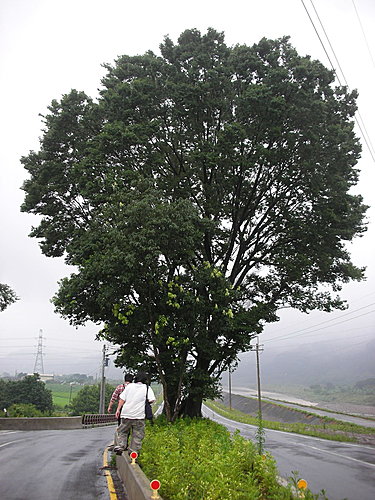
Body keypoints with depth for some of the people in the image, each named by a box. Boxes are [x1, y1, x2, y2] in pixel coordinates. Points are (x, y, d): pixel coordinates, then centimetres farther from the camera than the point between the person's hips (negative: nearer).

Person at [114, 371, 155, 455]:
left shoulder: (129, 386, 6)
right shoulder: (147, 388, 1)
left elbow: (122, 399, 4)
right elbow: (152, 400, -8)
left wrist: (118, 409, 8)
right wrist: (145, 401, 11)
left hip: (126, 413, 2)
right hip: (139, 415, -2)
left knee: (122, 431, 18)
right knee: (137, 435, 9)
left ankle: (120, 445, 0)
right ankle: (133, 451, 8)